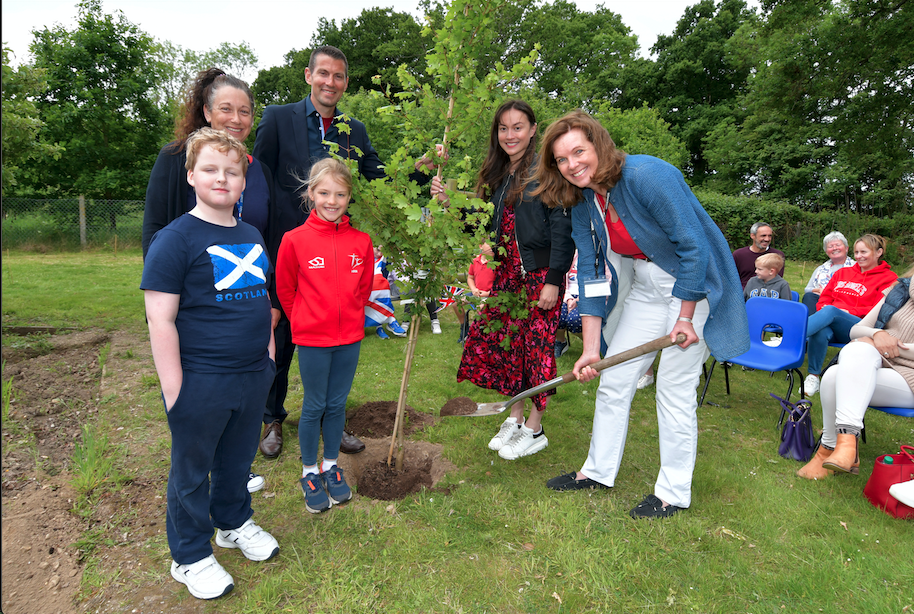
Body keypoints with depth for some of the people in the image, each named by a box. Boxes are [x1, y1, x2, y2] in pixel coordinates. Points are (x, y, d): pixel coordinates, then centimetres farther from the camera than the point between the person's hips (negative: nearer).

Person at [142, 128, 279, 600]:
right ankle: (191, 557, 33)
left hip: (253, 377, 6)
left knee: (238, 458, 23)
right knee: (192, 470, 13)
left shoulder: (251, 236, 8)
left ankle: (234, 523, 46)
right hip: (200, 383, -6)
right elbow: (160, 320, -14)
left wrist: (267, 356, 14)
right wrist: (174, 389, -15)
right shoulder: (174, 239, -12)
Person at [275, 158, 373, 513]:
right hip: (311, 340, -2)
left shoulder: (361, 241, -3)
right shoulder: (295, 240, -10)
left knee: (337, 404, 15)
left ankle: (331, 466, 33)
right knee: (314, 406, 9)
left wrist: (351, 318, 12)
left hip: (349, 338, 3)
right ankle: (309, 471, 29)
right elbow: (285, 289, 2)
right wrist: (306, 321, 8)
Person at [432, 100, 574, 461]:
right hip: (505, 273, 7)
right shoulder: (496, 175, 13)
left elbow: (562, 227, -14)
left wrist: (554, 280, -18)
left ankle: (534, 430, 17)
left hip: (539, 274, -7)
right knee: (507, 342, 9)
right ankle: (515, 420, 26)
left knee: (535, 345, 0)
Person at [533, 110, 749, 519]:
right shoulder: (582, 202, -4)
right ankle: (598, 471, 24)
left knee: (674, 387, -4)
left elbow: (693, 247, -22)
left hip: (695, 285, -6)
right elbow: (591, 274, -3)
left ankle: (674, 492, 15)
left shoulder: (648, 176, -25)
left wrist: (685, 318, -16)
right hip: (645, 288, 7)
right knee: (613, 379, 7)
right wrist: (590, 348, -7)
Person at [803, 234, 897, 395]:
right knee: (821, 332, -36)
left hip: (860, 329, -3)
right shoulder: (842, 273, 25)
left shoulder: (888, 278, 11)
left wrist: (850, 312, -12)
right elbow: (825, 298, 23)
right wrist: (822, 309, 0)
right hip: (831, 326, 3)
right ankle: (813, 377, -29)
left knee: (830, 310, -37)